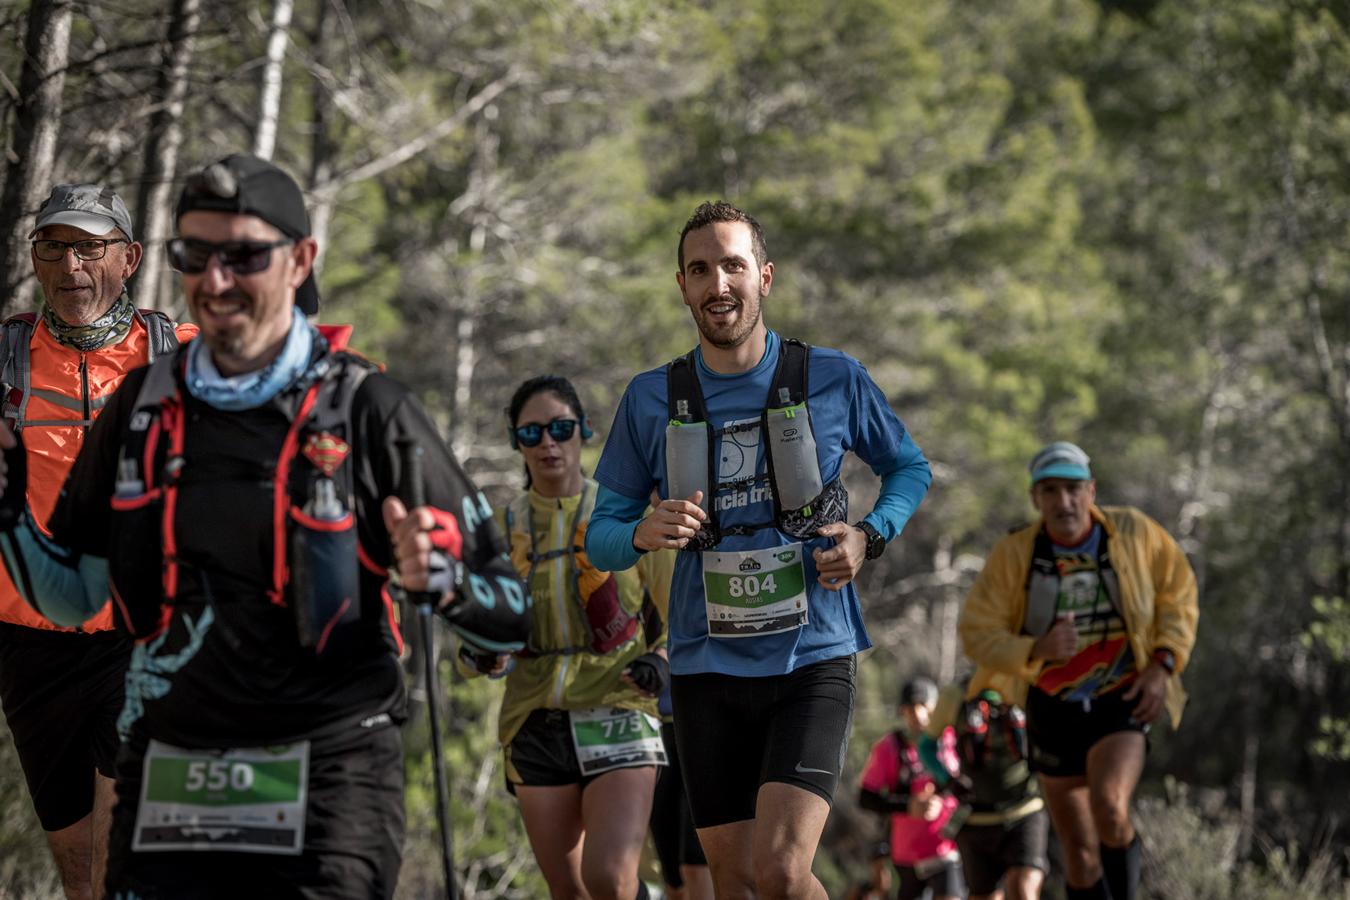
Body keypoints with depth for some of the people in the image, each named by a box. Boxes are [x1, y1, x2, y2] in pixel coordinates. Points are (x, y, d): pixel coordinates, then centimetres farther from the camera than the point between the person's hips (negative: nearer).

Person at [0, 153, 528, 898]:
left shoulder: (365, 409, -4)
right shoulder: (142, 405, 9)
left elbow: (511, 613, -2)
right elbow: (72, 597, 17)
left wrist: (442, 580, -23)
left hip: (328, 792, -4)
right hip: (163, 790, 4)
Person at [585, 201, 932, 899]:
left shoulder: (833, 380, 0)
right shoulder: (651, 398, 3)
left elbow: (908, 467, 16)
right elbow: (600, 537, 7)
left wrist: (869, 537, -4)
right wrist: (644, 534, -16)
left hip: (812, 659, -2)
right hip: (708, 666, 2)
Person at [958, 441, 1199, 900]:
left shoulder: (1134, 532, -11)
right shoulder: (1012, 555, -14)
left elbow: (1179, 592, 4)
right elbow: (977, 634, -14)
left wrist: (1163, 665, -8)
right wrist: (1038, 650, -32)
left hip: (1122, 702, -1)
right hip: (1054, 709, 1)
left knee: (1109, 808, -28)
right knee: (1080, 850, 6)